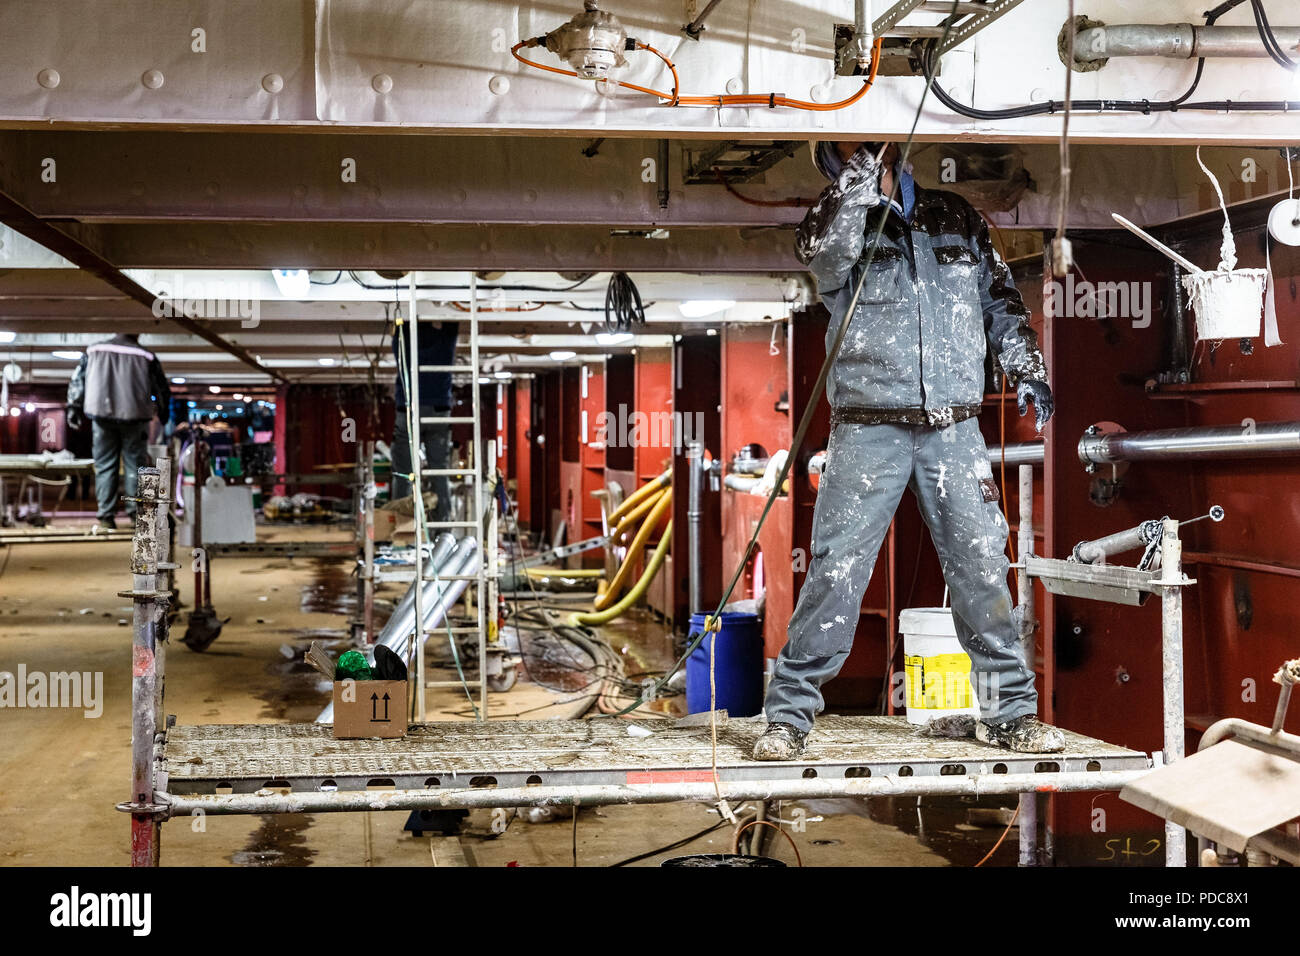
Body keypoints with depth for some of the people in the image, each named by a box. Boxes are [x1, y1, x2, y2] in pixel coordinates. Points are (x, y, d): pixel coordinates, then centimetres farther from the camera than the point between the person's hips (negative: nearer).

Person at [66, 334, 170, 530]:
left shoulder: (94, 351, 9)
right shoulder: (146, 357, 4)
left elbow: (77, 380, 9)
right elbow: (162, 389, 10)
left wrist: (73, 407, 14)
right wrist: (164, 413, 24)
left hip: (102, 417, 1)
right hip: (134, 418, -1)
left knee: (105, 465, 5)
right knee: (134, 464, 8)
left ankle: (106, 515, 2)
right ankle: (135, 511, 6)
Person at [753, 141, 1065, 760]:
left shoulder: (957, 219, 15)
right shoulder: (835, 221, 6)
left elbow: (999, 298, 22)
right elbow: (824, 254, -19)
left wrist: (1024, 366, 11)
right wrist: (859, 177, -20)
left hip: (954, 430, 3)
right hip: (869, 430, -2)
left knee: (982, 567, 3)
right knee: (835, 569, -7)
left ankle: (1008, 712, 15)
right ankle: (789, 714, 2)